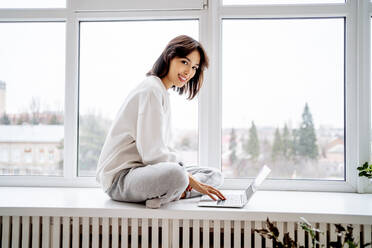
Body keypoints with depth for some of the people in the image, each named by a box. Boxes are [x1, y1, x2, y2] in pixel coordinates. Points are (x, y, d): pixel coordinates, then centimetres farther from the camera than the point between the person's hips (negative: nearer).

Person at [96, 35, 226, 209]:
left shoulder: (162, 93, 19)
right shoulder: (151, 90, -12)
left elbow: (164, 149, 17)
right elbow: (152, 153, -19)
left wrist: (187, 177, 0)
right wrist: (191, 180, -12)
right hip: (121, 176, -10)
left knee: (215, 176, 7)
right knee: (175, 175, -41)